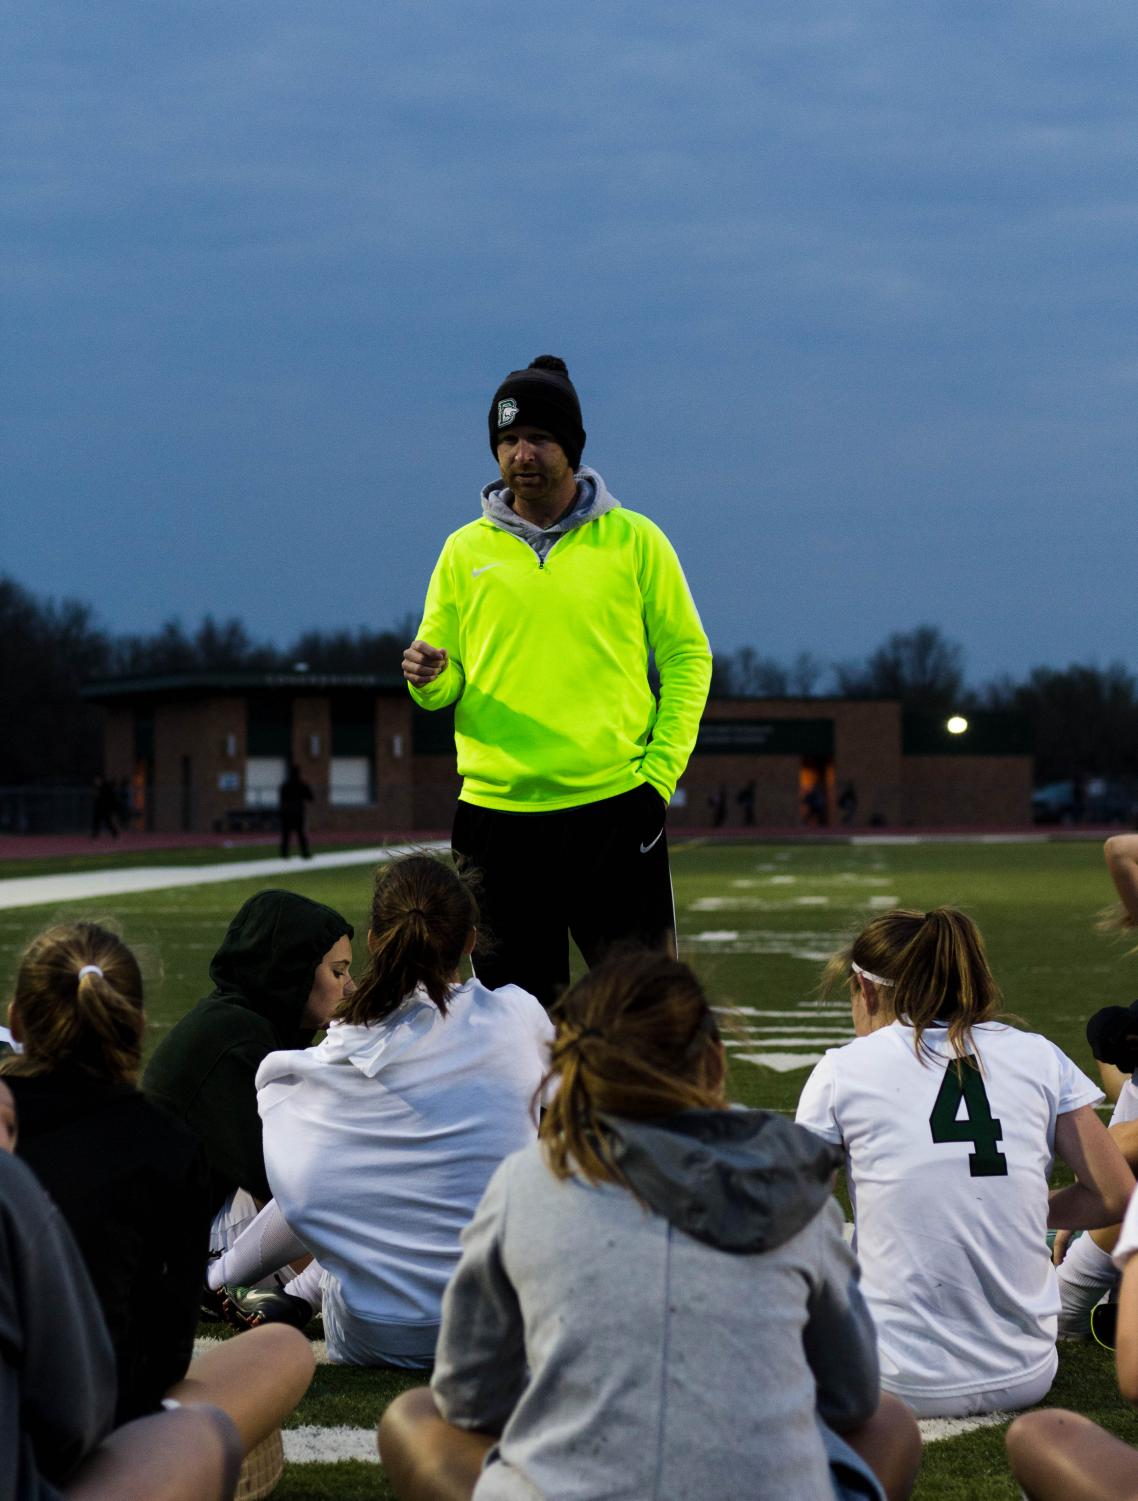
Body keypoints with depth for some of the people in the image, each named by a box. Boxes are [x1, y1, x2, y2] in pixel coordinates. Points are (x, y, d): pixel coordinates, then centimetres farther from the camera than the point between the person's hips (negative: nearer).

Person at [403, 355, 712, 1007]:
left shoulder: (633, 539, 4)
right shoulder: (465, 550, 9)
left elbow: (687, 656, 6)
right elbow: (446, 683, 12)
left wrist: (661, 770, -5)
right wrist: (429, 678, -13)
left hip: (616, 807, -2)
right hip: (497, 811, 2)